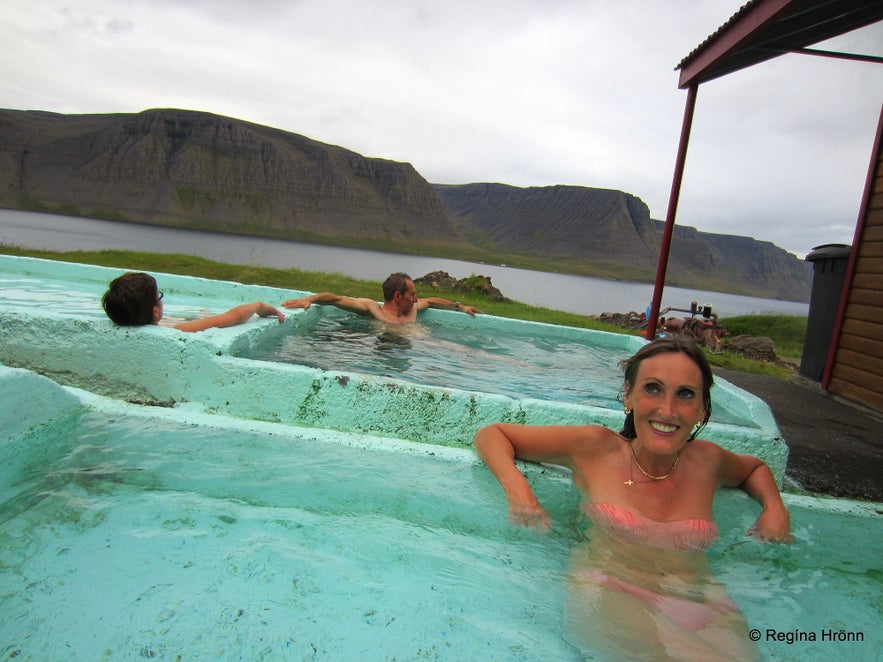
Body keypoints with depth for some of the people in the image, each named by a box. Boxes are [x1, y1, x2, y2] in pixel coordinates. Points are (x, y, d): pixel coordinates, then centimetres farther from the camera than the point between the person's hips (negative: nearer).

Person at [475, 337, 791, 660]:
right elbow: (491, 434, 4)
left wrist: (775, 507, 13)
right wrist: (517, 488, -14)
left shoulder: (706, 460, 9)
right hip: (609, 595, -3)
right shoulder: (595, 447, -1)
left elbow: (755, 467, 35)